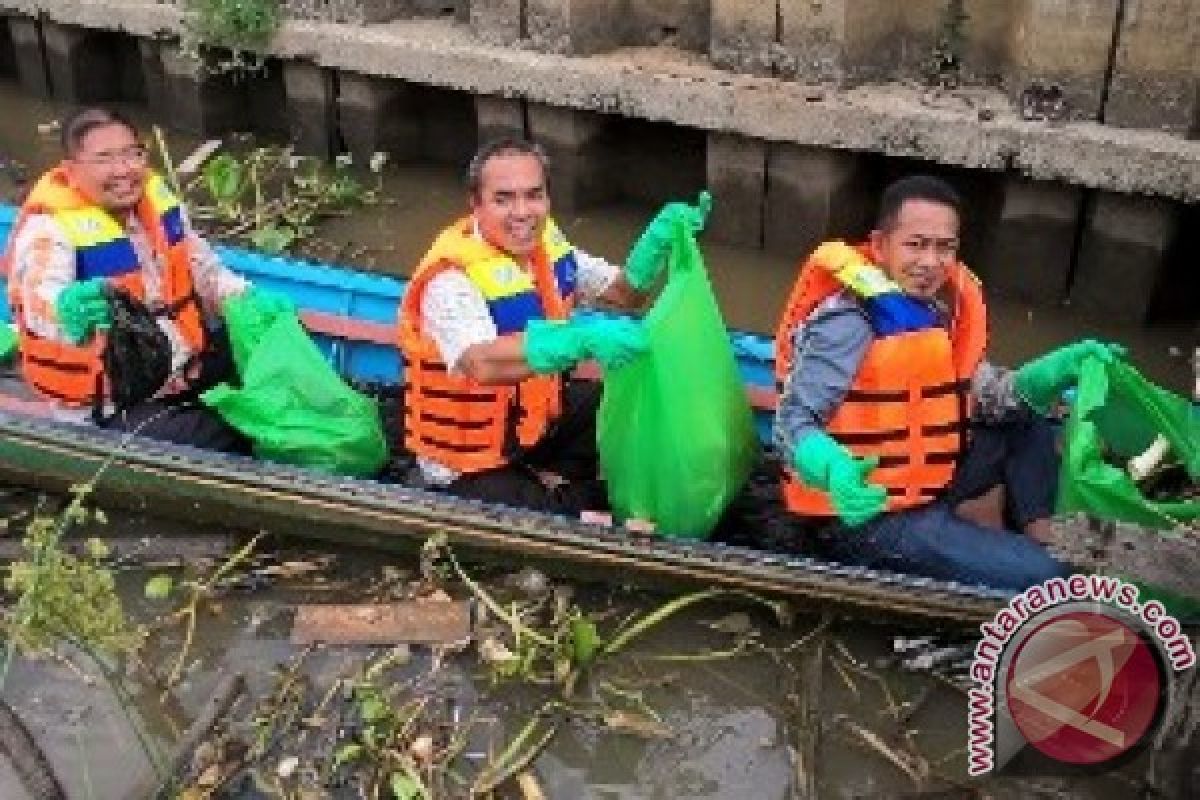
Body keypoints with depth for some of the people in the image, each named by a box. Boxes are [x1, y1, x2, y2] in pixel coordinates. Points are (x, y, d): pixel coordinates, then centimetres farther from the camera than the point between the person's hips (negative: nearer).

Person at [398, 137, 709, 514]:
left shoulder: (545, 244, -5)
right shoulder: (452, 278, -28)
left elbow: (623, 292, 5)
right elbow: (482, 364, -47)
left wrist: (660, 239, -14)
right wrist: (580, 338, -61)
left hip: (536, 417, 8)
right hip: (469, 465, -7)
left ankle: (563, 479, 7)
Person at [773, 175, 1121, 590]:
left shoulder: (940, 302, 2)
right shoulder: (849, 321, -24)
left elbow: (985, 396, 3)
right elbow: (792, 422, -26)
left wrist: (1059, 368, -13)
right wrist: (834, 472, -47)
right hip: (870, 513, -9)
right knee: (1041, 579, -14)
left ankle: (1037, 547, 11)